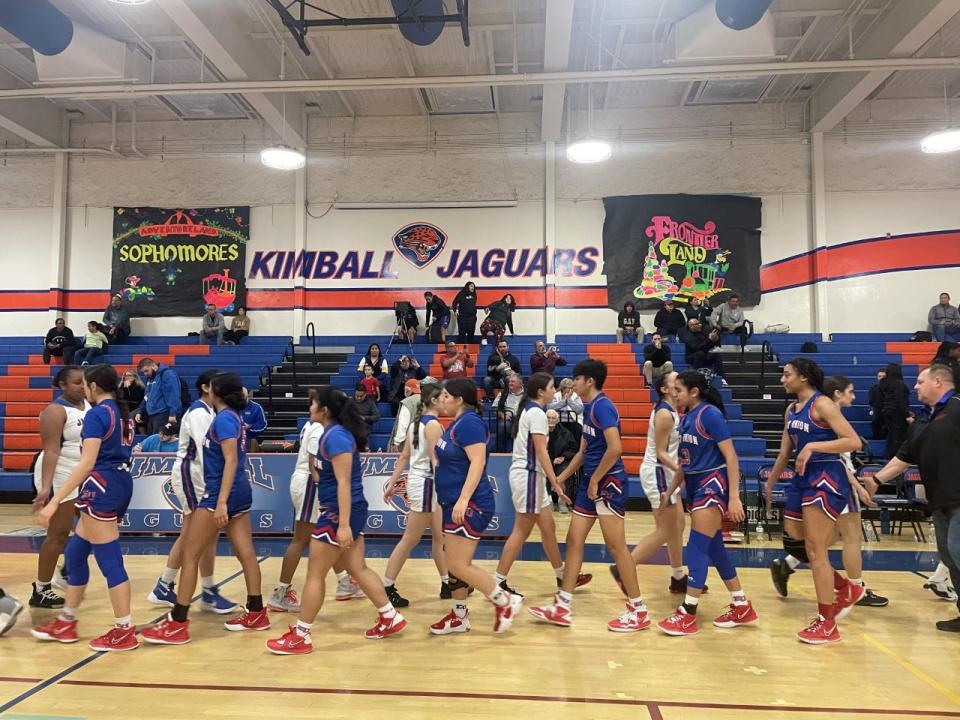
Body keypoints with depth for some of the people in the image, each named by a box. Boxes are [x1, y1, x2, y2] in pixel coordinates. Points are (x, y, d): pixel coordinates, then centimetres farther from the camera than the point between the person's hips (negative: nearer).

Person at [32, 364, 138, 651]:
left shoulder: (96, 414, -12)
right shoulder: (122, 414, 14)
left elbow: (87, 462, -20)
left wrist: (55, 500, -21)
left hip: (101, 486, -9)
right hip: (122, 483, 9)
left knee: (109, 561, -2)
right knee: (74, 552, 19)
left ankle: (124, 632, 4)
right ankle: (66, 623, 30)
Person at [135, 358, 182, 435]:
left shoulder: (167, 374, -9)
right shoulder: (149, 378, 20)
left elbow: (173, 395, -17)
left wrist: (172, 414, -24)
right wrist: (140, 412, 15)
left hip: (163, 415, -9)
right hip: (151, 415, 9)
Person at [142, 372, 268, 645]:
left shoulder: (223, 418, -14)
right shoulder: (235, 416, 13)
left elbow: (231, 461, -21)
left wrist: (221, 501, -25)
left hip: (221, 492, -9)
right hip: (241, 491, 9)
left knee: (190, 555, -1)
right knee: (245, 552, 11)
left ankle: (177, 623, 4)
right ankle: (256, 613, 18)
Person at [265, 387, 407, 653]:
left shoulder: (336, 435, -19)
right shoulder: (335, 432, 11)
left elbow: (344, 482, -23)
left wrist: (343, 524, -25)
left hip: (339, 513, -10)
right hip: (351, 511, 10)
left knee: (314, 574, 1)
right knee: (358, 569, 15)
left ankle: (300, 637, 11)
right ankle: (390, 618, 22)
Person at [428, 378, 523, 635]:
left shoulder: (470, 422, -17)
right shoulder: (457, 423, 13)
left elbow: (478, 462, -25)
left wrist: (463, 499, -31)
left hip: (470, 506, -10)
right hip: (455, 504, 10)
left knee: (458, 566, -8)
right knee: (453, 564, 14)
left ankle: (506, 601, 6)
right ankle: (459, 616, 27)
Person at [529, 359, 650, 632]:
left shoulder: (602, 406, -15)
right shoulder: (589, 408, 14)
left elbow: (615, 448, -26)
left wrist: (595, 480, -17)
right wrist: (561, 478, 23)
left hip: (608, 482, -10)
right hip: (592, 482, 10)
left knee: (615, 545, -4)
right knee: (574, 539, 9)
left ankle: (639, 611, 10)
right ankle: (562, 607, 16)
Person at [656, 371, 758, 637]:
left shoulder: (710, 414, -15)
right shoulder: (686, 418, 10)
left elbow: (731, 456, -18)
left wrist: (734, 497, -22)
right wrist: (669, 492, 19)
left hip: (713, 484, -9)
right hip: (695, 486, 9)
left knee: (697, 546, -8)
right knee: (713, 547, 13)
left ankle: (688, 614, 0)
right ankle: (742, 607, 25)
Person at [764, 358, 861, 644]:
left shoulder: (822, 404, -12)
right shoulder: (791, 409, 12)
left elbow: (854, 441, -20)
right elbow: (786, 451, 20)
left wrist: (813, 446, -28)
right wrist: (770, 482, 24)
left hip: (826, 478, -9)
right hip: (802, 477, 9)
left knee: (815, 550, -5)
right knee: (792, 543, 13)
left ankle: (827, 624, 8)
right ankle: (846, 589, 32)